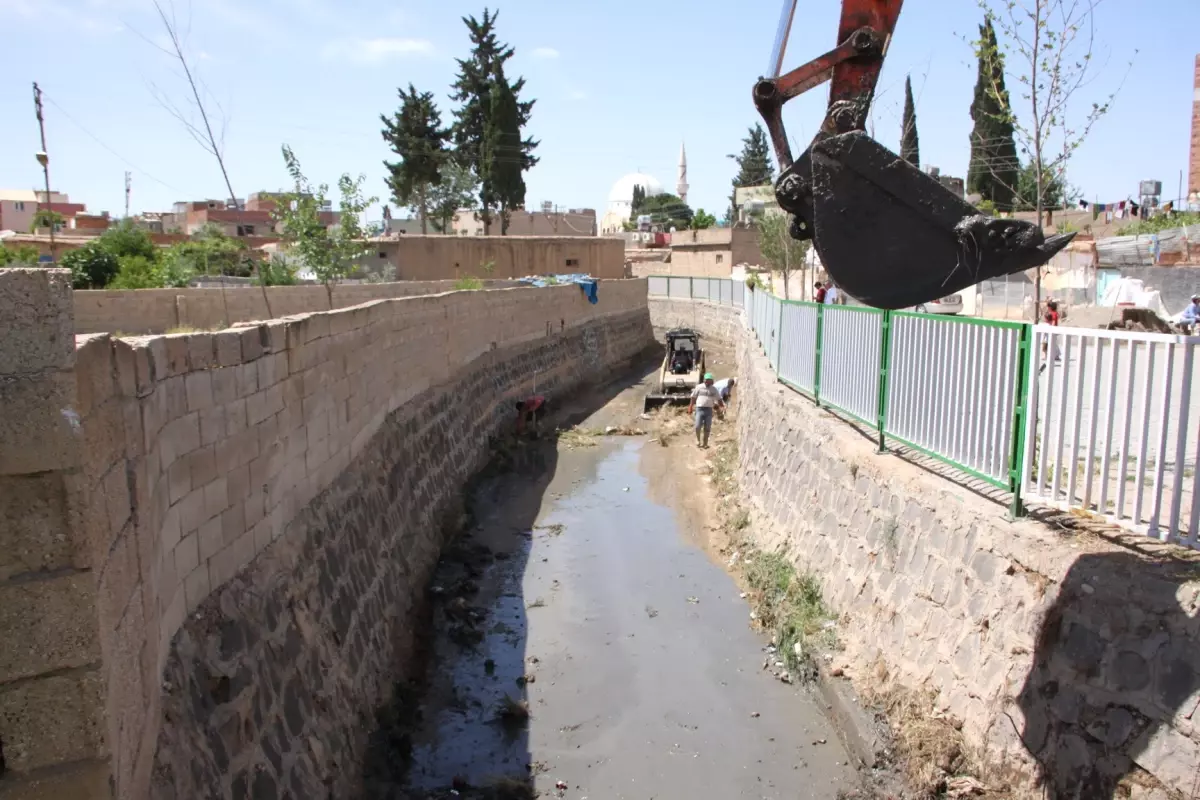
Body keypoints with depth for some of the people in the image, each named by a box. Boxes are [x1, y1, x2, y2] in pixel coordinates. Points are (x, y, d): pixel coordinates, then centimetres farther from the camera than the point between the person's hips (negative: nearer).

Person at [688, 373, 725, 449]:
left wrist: (722, 406, -1)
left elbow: (719, 399, 12)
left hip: (709, 410, 2)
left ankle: (704, 443, 12)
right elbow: (693, 398, 7)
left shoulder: (714, 389, 10)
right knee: (698, 426, -10)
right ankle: (698, 440, 14)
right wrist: (691, 407, 2)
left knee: (707, 428, 3)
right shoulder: (699, 387, 4)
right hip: (699, 409, -2)